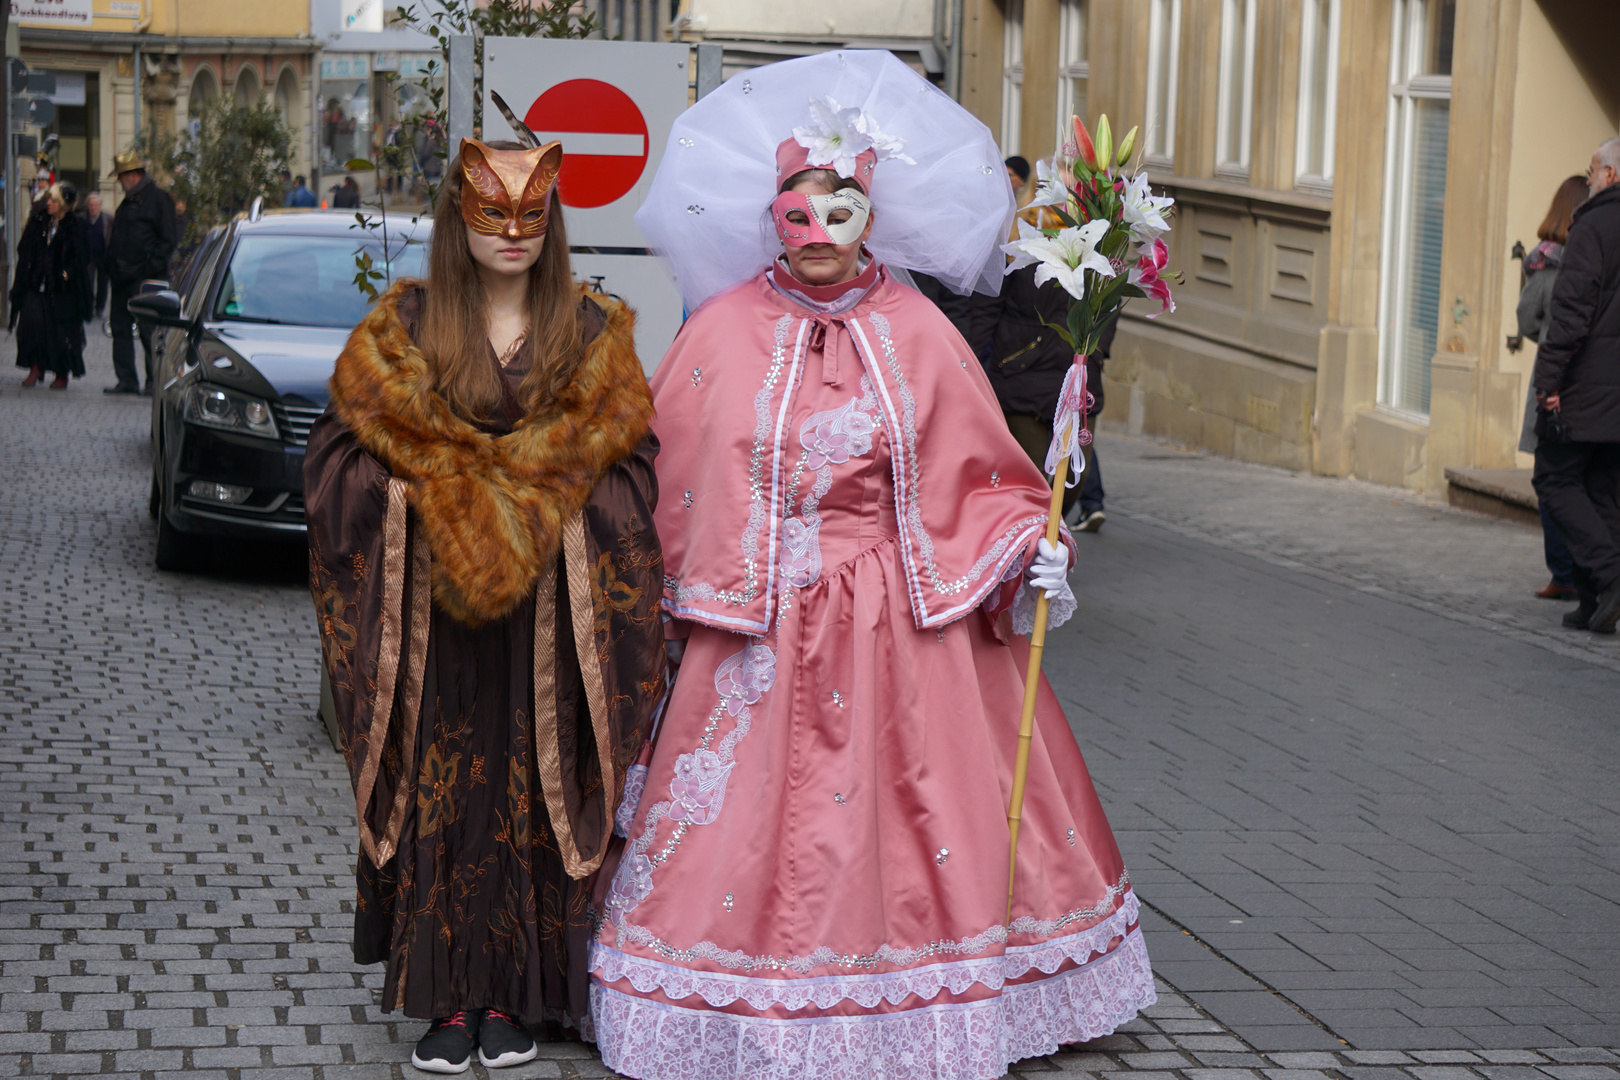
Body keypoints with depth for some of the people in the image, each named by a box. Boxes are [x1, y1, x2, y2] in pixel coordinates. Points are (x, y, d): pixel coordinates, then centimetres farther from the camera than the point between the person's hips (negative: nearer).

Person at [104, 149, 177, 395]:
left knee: (148, 330, -6)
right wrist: (112, 267, 13)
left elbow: (168, 239, -9)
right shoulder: (128, 202, 20)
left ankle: (155, 381, -1)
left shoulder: (158, 198, -5)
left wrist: (152, 267, -16)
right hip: (122, 278, 9)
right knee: (120, 329, 7)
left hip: (144, 280, -9)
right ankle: (126, 380, 12)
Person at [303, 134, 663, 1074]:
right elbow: (343, 457, 2)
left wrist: (542, 505, -11)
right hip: (431, 603, 0)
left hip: (552, 615, 0)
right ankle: (448, 996, 6)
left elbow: (631, 467, 1)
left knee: (535, 789, 1)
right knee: (439, 788, -1)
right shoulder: (403, 328, 5)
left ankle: (515, 996, 10)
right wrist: (426, 499, -12)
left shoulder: (593, 335, 7)